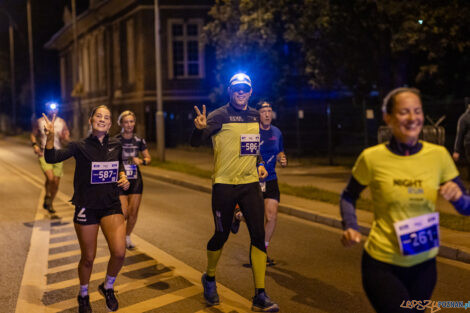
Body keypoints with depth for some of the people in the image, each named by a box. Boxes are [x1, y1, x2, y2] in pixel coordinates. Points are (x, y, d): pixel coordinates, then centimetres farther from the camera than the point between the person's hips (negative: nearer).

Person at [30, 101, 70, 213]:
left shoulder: (62, 122, 5)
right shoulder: (39, 122, 1)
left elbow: (67, 140, 6)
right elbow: (33, 135, 11)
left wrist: (65, 138, -18)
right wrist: (35, 145, -7)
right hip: (44, 154, -2)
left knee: (56, 182, 4)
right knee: (50, 178, -22)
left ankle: (49, 204, 26)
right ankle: (47, 196, 6)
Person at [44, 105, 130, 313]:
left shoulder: (116, 145, 3)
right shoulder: (80, 146, -6)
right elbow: (51, 158, -20)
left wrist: (123, 177, 2)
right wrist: (50, 137, -36)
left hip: (111, 205, 2)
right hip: (86, 207, -2)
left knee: (119, 253, -15)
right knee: (88, 258, 8)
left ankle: (108, 288, 16)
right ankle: (83, 296, 36)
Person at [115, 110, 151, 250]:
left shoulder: (139, 141, 1)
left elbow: (148, 158, 9)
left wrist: (141, 161, -11)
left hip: (136, 180, 3)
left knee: (133, 212, 5)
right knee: (123, 213, -8)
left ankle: (127, 237, 29)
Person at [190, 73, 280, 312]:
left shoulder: (255, 116, 11)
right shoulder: (220, 116, -8)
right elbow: (196, 143, -18)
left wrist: (259, 164, 10)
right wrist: (200, 128, -39)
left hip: (250, 184, 5)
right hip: (224, 185, -5)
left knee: (259, 235, -3)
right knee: (221, 235, 4)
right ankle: (209, 279, 33)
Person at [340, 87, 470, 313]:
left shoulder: (438, 155, -6)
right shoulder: (372, 158, -12)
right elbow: (349, 196, 5)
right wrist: (350, 228, -11)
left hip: (424, 265, 4)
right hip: (382, 265, -4)